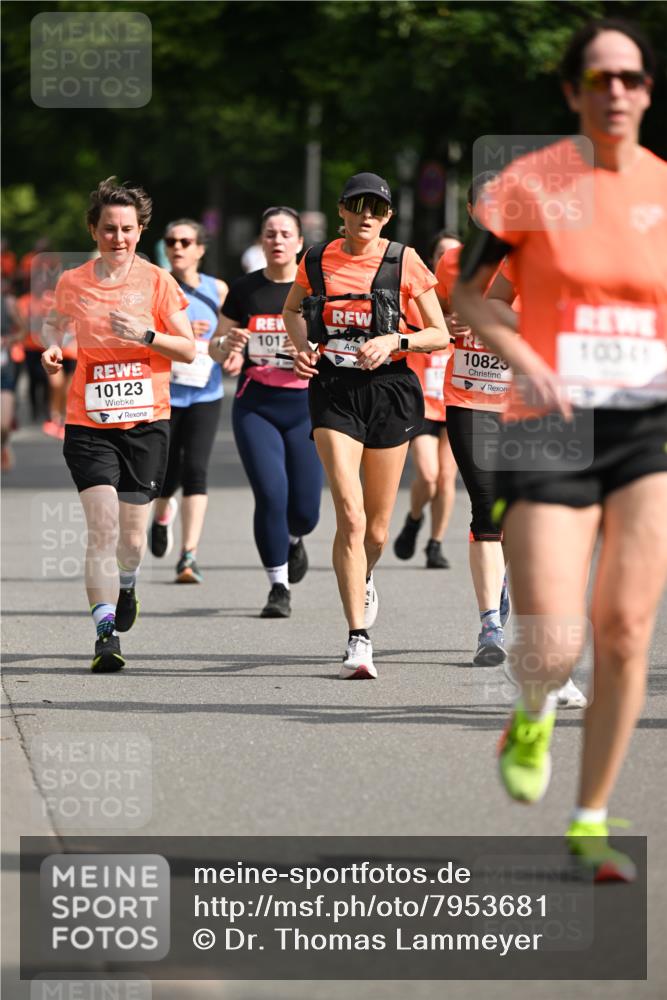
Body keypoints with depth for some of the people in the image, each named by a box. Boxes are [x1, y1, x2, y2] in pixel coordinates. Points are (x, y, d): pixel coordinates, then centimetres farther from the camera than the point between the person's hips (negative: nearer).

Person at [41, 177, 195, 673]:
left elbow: (189, 349, -1)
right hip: (89, 423, 0)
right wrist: (52, 348, 1)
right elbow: (56, 321, 23)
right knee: (102, 525, -16)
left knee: (132, 535, 7)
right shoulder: (72, 283, 2)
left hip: (146, 422, 0)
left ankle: (126, 584, 43)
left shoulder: (157, 282, -1)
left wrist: (145, 335, -17)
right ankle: (105, 631, -17)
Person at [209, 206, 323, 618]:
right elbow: (217, 344, 12)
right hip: (255, 406, 0)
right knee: (271, 495, -15)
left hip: (306, 407, 0)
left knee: (305, 511, -1)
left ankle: (292, 538, 38)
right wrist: (226, 348, -12)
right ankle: (279, 587, 0)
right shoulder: (245, 290, 4)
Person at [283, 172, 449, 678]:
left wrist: (395, 341, -15)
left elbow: (440, 335, 2)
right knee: (349, 516, -17)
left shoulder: (403, 261, -2)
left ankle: (365, 578, 47)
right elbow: (293, 309, 24)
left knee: (376, 528, 9)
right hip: (334, 391, 0)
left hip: (389, 389, 0)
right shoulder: (317, 260, 4)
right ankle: (359, 640, -17)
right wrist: (303, 347, 5)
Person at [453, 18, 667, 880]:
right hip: (551, 431, -2)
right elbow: (466, 294, 4)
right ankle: (532, 716, 28)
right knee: (553, 654, -11)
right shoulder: (530, 183, -2)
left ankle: (591, 823, 10)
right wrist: (524, 360, -13)